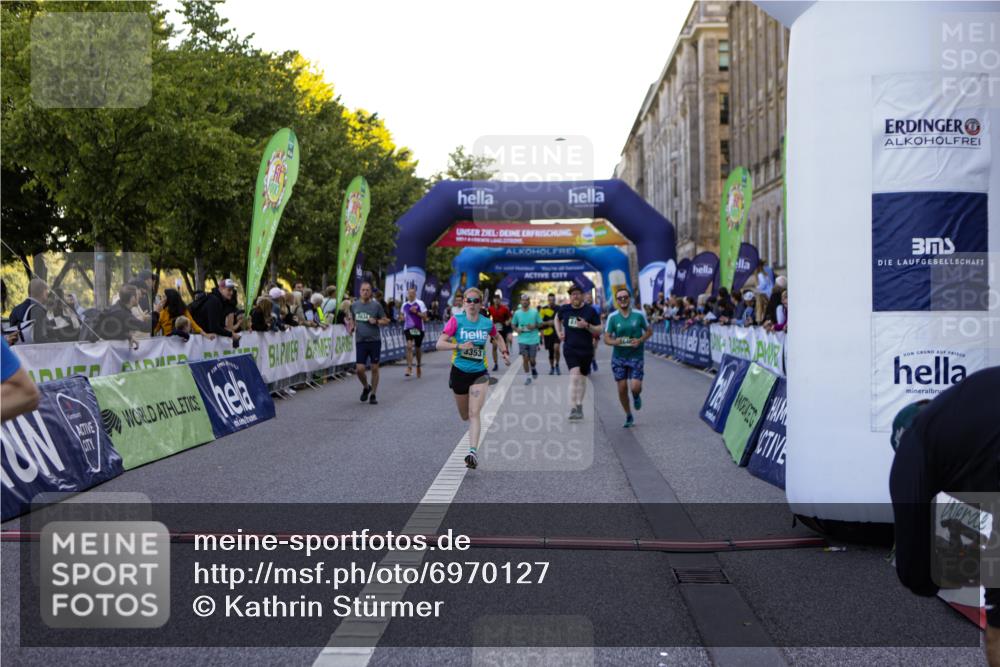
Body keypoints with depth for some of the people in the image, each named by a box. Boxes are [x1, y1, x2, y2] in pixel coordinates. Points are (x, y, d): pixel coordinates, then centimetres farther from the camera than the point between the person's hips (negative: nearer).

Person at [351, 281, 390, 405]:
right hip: (360, 341, 2)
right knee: (360, 369, -4)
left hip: (374, 340, -2)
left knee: (374, 368, 3)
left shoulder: (376, 305, -2)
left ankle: (373, 395, 15)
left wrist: (376, 321, -15)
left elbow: (385, 321, 3)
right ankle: (366, 387, 26)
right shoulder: (354, 305, 6)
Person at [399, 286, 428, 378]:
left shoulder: (420, 303, -4)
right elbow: (401, 314, 23)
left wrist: (416, 312, -19)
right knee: (409, 346, -18)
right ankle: (409, 367, -19)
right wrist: (401, 317, 0)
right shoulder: (404, 304, 7)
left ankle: (418, 365, 33)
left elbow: (425, 317, -6)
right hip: (408, 328, 1)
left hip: (418, 329, -1)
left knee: (418, 348, 10)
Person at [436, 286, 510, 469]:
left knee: (474, 414, -15)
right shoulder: (456, 320, -9)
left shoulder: (487, 323, -2)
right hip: (459, 372, 0)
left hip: (479, 374, 0)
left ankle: (473, 452, -20)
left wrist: (504, 352, 8)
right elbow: (440, 344, -16)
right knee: (465, 416, 15)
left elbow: (497, 337, 21)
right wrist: (460, 346, -30)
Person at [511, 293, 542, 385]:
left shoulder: (534, 312, -1)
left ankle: (533, 368, 36)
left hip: (533, 339, -1)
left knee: (532, 359, 3)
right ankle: (528, 376, 9)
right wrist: (516, 329, -8)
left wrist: (534, 326, -15)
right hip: (522, 340, 1)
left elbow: (540, 324, 4)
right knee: (525, 359, -3)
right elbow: (514, 325, 14)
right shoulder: (517, 313, 3)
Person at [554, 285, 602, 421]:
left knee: (582, 378, 12)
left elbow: (599, 331, -2)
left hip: (586, 350, 1)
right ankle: (574, 408, -20)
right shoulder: (564, 309, 2)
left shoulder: (590, 311, -4)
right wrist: (559, 332, 10)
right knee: (574, 375, -18)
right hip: (570, 349, -1)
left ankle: (579, 406, 29)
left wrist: (587, 326, -19)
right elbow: (557, 318, 24)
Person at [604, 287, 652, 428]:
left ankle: (636, 396, 26)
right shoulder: (612, 317, -4)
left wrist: (640, 340, -13)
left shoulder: (639, 315, -5)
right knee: (622, 388, 3)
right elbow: (606, 338, -1)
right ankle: (629, 416, 23)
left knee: (635, 387, -13)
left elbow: (649, 331, 6)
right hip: (618, 357, 1)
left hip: (636, 356, -1)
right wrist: (614, 342, -24)